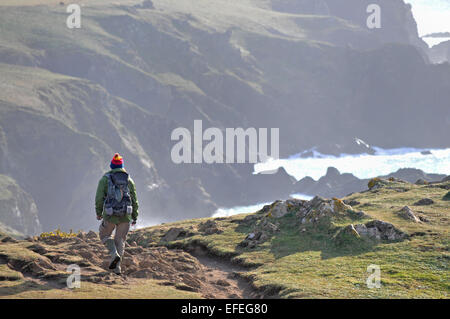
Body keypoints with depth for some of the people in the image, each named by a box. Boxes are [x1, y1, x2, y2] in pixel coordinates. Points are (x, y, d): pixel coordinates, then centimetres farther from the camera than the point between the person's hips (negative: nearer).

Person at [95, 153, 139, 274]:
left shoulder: (105, 179, -1)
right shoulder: (129, 180, 6)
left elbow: (99, 197, -4)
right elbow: (134, 200, 7)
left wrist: (98, 212, 10)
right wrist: (135, 217, 16)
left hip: (110, 215, -2)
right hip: (125, 216, 2)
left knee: (104, 235, 21)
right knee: (120, 240, 15)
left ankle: (114, 254, -4)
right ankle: (117, 267, 8)